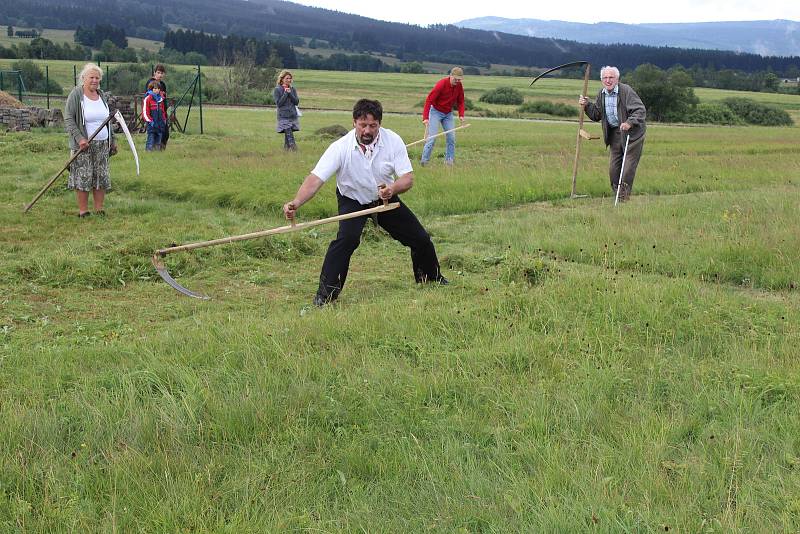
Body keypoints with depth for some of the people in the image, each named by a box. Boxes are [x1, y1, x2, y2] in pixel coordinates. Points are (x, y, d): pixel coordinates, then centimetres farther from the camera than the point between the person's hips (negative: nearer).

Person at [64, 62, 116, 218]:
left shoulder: (102, 95, 12)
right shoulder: (76, 95, -7)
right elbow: (68, 119, -10)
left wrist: (112, 141, 19)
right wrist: (79, 138, -20)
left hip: (102, 144, 6)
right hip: (84, 144, -6)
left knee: (102, 177, 5)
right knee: (83, 177, -5)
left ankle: (99, 209, 11)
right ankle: (83, 210, 1)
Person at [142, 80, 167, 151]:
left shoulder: (160, 99, 14)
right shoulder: (147, 99, -6)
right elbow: (145, 112, -10)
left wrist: (164, 120, 15)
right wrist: (150, 121, -15)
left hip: (160, 125, 6)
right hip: (152, 125, -6)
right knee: (151, 139, -8)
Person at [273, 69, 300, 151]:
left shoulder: (292, 89, 11)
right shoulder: (277, 90, -2)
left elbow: (296, 102, 3)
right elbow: (279, 103, -10)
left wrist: (290, 93, -10)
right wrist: (285, 93, -13)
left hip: (293, 116, 4)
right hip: (283, 116, -4)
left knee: (288, 135, 8)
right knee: (289, 135, -16)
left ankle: (286, 147, 16)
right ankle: (293, 147, -23)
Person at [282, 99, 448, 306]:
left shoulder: (393, 141, -22)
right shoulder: (341, 147, -29)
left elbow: (408, 178, -24)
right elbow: (316, 179, -36)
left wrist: (393, 189, -48)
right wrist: (296, 203, -54)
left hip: (385, 198, 3)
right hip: (352, 200, -3)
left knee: (421, 239, 7)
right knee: (347, 237, -32)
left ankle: (432, 279, 39)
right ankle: (326, 293, -19)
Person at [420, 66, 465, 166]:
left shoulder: (459, 86, -6)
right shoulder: (441, 84, -24)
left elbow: (460, 101, 7)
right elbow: (429, 100, -25)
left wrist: (461, 115, -9)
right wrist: (425, 118, -32)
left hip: (448, 113, 6)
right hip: (436, 112, -6)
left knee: (451, 137, 1)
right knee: (432, 137, -12)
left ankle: (449, 160, 8)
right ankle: (424, 160, -6)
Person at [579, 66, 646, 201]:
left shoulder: (626, 90, -16)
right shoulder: (601, 94, 5)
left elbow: (640, 110, -19)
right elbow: (597, 115, 15)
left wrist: (629, 123, -33)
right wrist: (587, 105, -1)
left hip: (631, 133, -6)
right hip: (615, 134, 6)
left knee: (628, 167, -4)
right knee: (613, 168, 6)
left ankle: (624, 198, 6)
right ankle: (617, 195, 18)